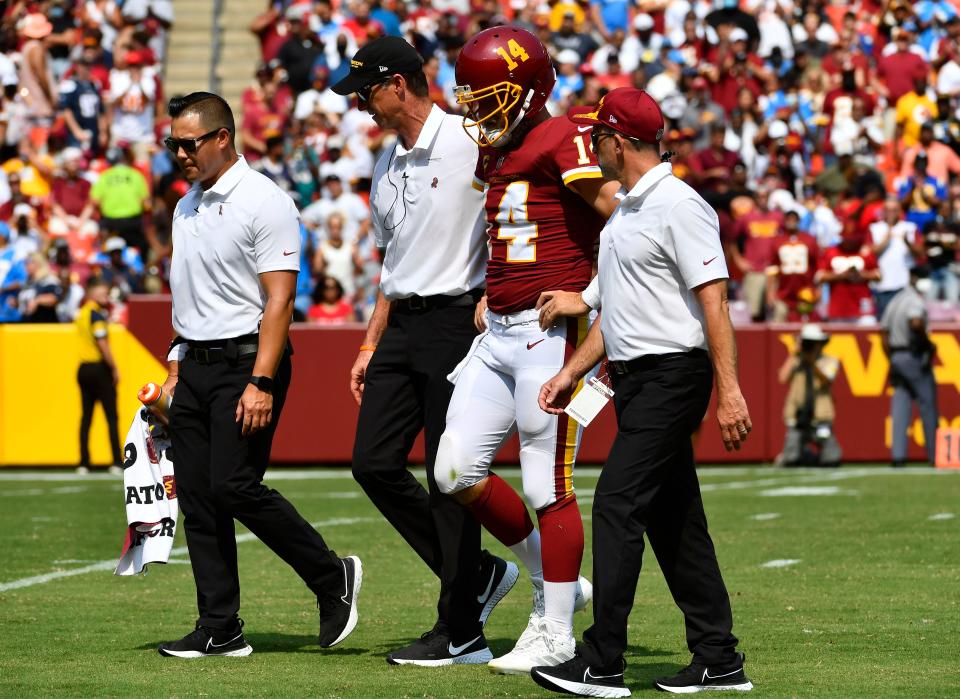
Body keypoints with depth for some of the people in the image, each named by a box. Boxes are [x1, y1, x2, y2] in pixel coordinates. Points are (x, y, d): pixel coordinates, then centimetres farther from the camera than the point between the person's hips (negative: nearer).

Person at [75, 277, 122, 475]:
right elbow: (102, 344, -18)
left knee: (86, 416, 8)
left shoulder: (82, 313, 12)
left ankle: (83, 463, 6)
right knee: (111, 416, -3)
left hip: (84, 368, 8)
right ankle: (117, 462, -6)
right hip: (99, 368, -8)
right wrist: (114, 368, -13)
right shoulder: (96, 314, -13)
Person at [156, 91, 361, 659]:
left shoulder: (265, 202, -11)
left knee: (234, 485, -16)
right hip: (196, 366, 8)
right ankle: (220, 629, 5)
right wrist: (176, 369, 17)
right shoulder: (188, 207, 16)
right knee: (197, 496, 3)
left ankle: (333, 578, 1)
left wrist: (261, 383, -23)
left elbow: (279, 299, -16)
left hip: (246, 362, -8)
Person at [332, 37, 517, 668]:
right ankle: (478, 574, 17)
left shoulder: (470, 145, -10)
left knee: (449, 475, -6)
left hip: (457, 319, -9)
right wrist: (371, 344, 20)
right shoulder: (388, 165, 16)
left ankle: (462, 633, 1)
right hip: (402, 327, 9)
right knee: (374, 463, 3)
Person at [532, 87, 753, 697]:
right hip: (636, 379, 10)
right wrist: (574, 371, 17)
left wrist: (730, 389, -24)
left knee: (618, 504, -14)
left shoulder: (679, 206, -13)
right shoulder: (623, 214, 18)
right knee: (673, 520, 10)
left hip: (673, 375, -10)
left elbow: (713, 300, -19)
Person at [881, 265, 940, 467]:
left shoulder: (895, 301, 16)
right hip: (915, 357, -8)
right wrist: (928, 343, -17)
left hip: (896, 357, 8)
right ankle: (935, 455, 3)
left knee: (900, 409, 3)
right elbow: (916, 323, -32)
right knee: (928, 405, 1)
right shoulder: (915, 300, -12)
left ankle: (897, 455, -5)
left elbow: (885, 332, 17)